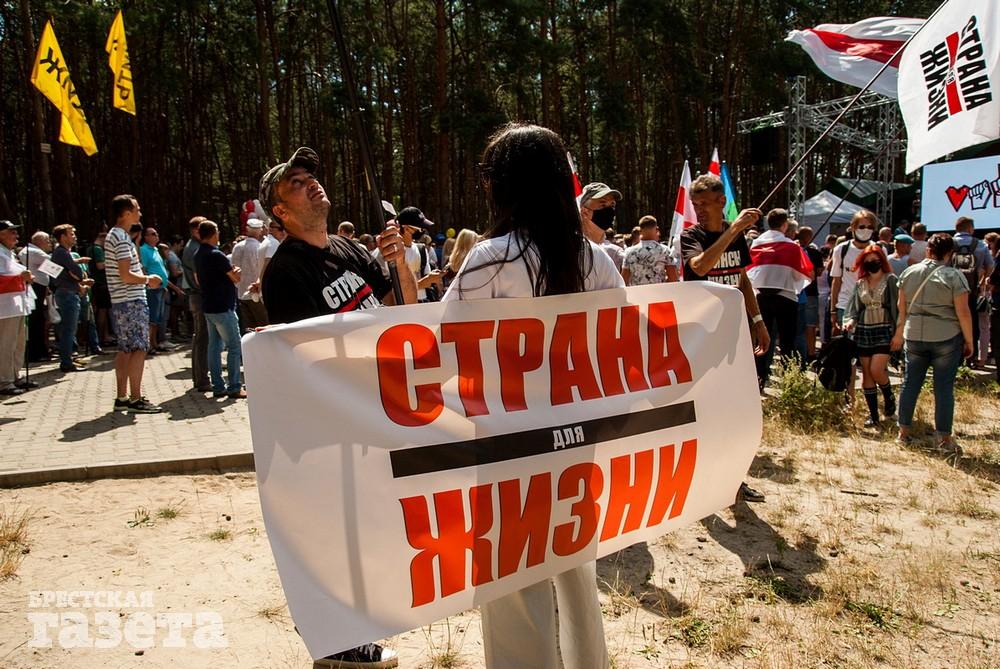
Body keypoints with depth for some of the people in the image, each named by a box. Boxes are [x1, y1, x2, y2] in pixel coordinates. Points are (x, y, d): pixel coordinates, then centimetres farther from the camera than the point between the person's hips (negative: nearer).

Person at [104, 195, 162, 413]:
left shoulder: (114, 235, 18)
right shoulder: (122, 237, -14)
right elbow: (126, 275, -20)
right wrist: (148, 279, -7)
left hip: (120, 302, 10)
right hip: (132, 301, -10)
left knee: (126, 350, 12)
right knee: (138, 349, -8)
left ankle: (121, 397, 17)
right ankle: (135, 399, -7)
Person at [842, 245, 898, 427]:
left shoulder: (890, 280, -1)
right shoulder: (860, 284, 11)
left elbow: (897, 306, -4)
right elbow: (854, 308, 10)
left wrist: (898, 332, -10)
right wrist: (850, 321, -11)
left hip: (884, 330, -4)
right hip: (863, 331, 4)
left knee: (876, 370, -15)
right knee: (866, 373, 5)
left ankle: (889, 397, 16)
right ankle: (873, 415, 13)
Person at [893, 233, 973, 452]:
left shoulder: (909, 272, 2)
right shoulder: (954, 276, -10)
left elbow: (902, 308, 9)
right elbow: (963, 313, -10)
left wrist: (899, 333, 19)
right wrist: (969, 341, 0)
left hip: (914, 337, 3)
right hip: (946, 338, -3)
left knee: (911, 383, 11)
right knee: (944, 387, 3)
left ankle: (904, 430, 18)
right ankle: (944, 438, 8)